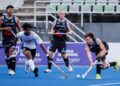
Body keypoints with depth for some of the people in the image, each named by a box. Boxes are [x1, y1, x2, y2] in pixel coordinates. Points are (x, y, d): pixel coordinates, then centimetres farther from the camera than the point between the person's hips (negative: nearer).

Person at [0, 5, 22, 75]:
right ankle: (10, 68, 26)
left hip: (13, 38, -2)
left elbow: (20, 28, 7)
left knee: (11, 50, -22)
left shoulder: (16, 19, 4)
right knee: (7, 54, 9)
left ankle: (12, 69, -28)